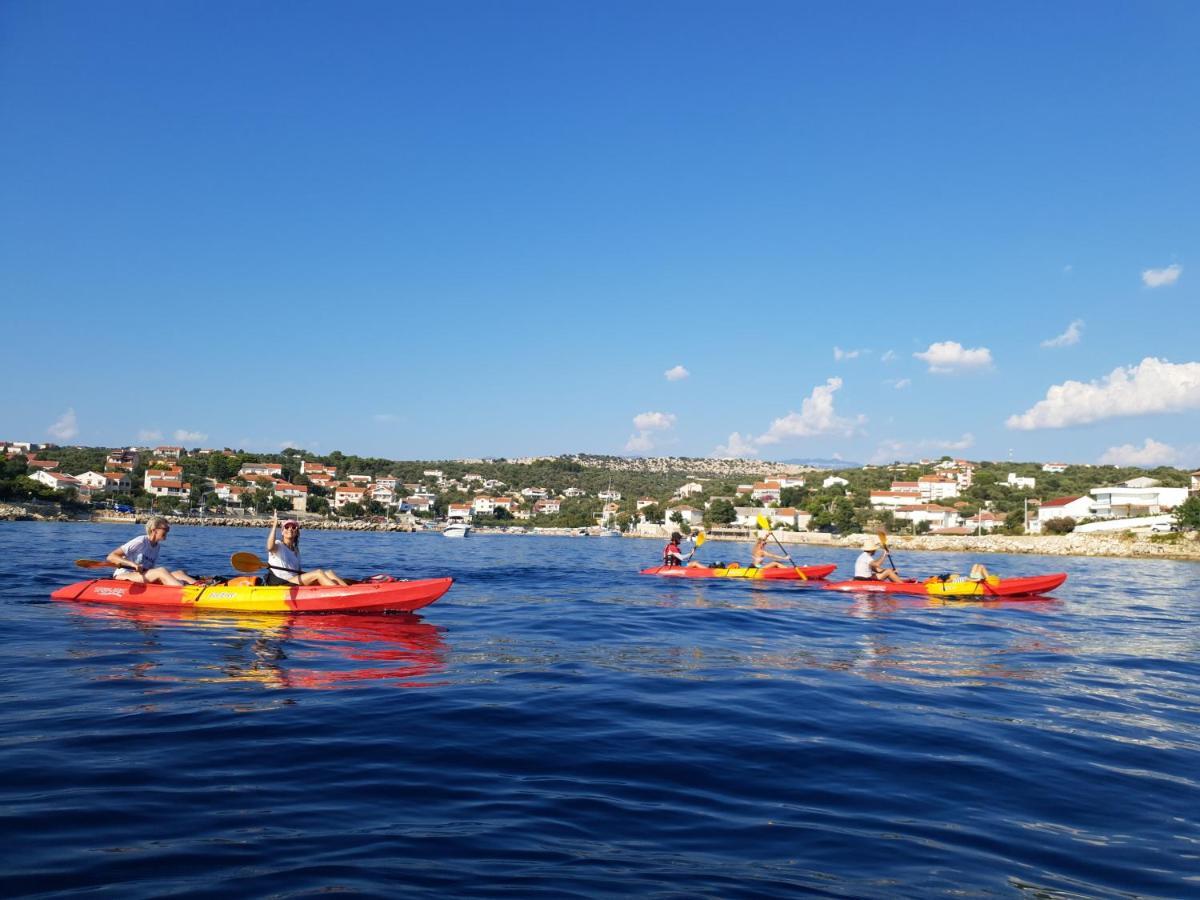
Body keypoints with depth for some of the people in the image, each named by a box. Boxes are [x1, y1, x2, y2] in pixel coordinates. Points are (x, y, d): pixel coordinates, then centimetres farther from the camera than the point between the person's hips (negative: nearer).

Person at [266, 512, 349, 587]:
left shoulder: (296, 550, 24)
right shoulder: (278, 545, 2)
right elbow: (270, 547, -24)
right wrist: (274, 526, -26)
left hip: (295, 584, 7)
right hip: (281, 584, -7)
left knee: (329, 572, -14)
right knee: (318, 573, -25)